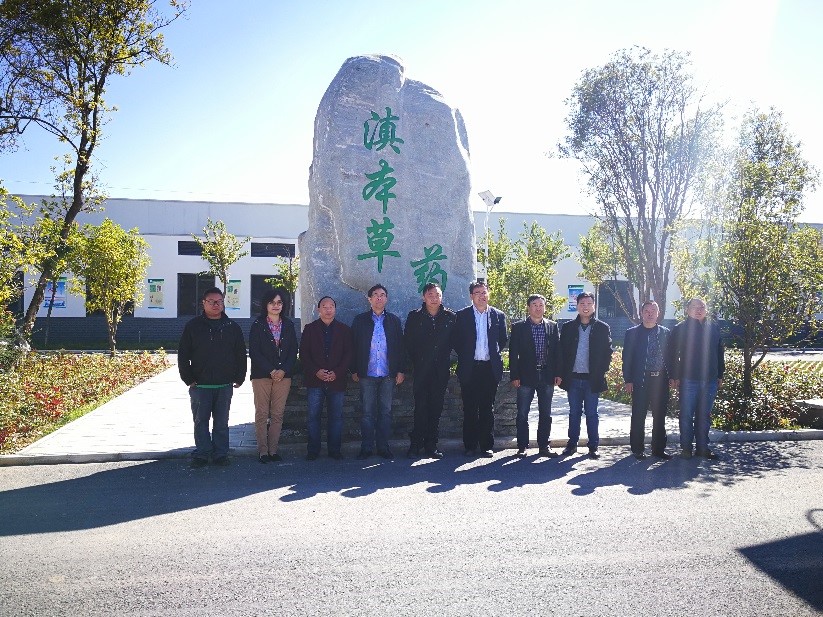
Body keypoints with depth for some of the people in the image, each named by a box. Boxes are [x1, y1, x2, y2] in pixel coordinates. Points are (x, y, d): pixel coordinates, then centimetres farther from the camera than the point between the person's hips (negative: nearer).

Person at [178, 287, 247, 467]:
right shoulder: (193, 326, 2)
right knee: (200, 421, 6)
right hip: (200, 385, -1)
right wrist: (188, 379, -3)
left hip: (225, 385, 1)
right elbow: (183, 355, 2)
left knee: (222, 422, 8)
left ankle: (221, 454, 16)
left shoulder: (232, 327, 6)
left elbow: (241, 354, 9)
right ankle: (202, 454, 16)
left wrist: (239, 377, 3)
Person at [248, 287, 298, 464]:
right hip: (262, 375, -2)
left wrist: (283, 370, -8)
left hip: (283, 375, 3)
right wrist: (271, 371, -11)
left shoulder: (288, 325, 11)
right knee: (262, 414, -1)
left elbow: (293, 351, 7)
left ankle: (273, 449, 9)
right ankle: (263, 450, 5)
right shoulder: (258, 325, 2)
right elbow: (254, 352, -4)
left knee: (277, 414, 3)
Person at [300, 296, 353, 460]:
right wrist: (316, 372, -10)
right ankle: (313, 450, 10)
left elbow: (348, 354, 4)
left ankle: (334, 449, 13)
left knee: (336, 416, 4)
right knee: (313, 415, 1)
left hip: (337, 379, 0)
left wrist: (337, 373, -9)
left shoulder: (344, 330, 8)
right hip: (315, 380, 0)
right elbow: (303, 354, 3)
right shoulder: (310, 329, 8)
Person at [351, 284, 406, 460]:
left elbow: (401, 347, 7)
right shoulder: (360, 320, 6)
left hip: (388, 374, 1)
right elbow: (354, 346, 5)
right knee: (367, 412, 2)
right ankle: (366, 448, 10)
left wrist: (401, 371, 1)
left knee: (386, 411, 5)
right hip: (367, 374, -1)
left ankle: (383, 447, 14)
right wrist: (354, 371, 0)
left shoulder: (394, 320, 9)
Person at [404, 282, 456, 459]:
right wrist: (416, 361, 3)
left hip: (441, 370, 2)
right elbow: (408, 342, 6)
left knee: (436, 408, 6)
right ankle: (416, 444, 5)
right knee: (421, 408, -3)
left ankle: (431, 445, 13)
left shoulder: (450, 317, 5)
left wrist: (446, 358, 5)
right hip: (421, 370, -1)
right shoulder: (414, 317, 3)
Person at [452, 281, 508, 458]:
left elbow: (504, 339, 17)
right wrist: (465, 356, 3)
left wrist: (494, 353, 11)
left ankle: (486, 445, 13)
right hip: (469, 369, -1)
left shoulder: (499, 315, 8)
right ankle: (470, 446, 12)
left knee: (487, 409, 6)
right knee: (470, 409, 4)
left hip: (490, 368, 1)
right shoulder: (462, 315, 3)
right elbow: (455, 340, 6)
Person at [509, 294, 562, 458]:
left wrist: (558, 373, 1)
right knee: (522, 414, 2)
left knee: (545, 414, 8)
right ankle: (522, 446, 11)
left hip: (547, 376, 2)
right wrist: (514, 376, -7)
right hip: (526, 376, -2)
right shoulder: (518, 327, 1)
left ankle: (544, 446, 18)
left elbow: (557, 351, 7)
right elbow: (513, 353, -2)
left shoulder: (553, 326, 8)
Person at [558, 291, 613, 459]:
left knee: (591, 414, 4)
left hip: (592, 379, -1)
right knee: (574, 413, 10)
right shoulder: (568, 327, 5)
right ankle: (572, 444, 19)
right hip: (573, 378, 2)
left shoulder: (602, 328, 2)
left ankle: (593, 447, 12)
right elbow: (562, 352, 6)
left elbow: (607, 353, 3)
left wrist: (601, 372, -5)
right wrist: (563, 373, -1)